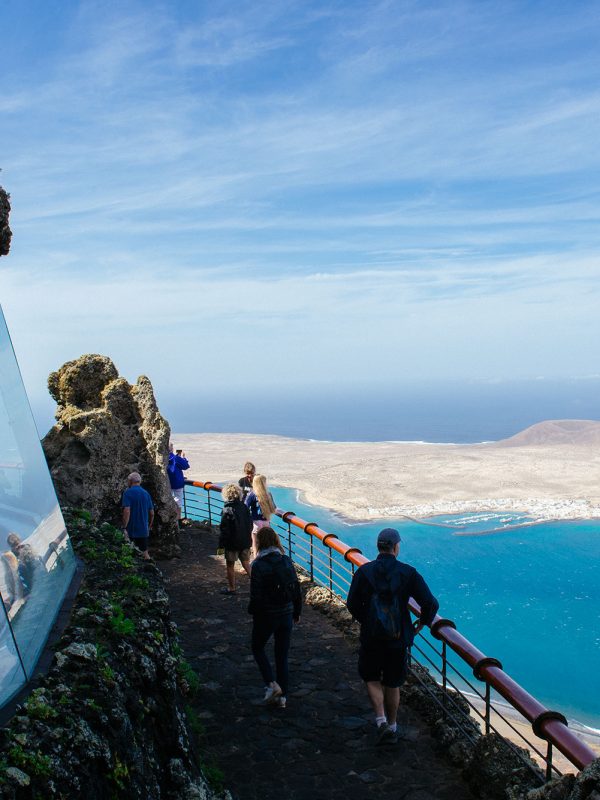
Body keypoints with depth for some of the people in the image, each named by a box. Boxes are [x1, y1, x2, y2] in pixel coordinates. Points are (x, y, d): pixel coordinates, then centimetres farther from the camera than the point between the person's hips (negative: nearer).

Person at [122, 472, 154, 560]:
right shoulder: (146, 493, 8)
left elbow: (127, 511, -20)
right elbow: (152, 513, 11)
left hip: (131, 530, -5)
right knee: (144, 552, 15)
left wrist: (124, 528, -18)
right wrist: (149, 526, 25)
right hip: (144, 530, 5)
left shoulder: (128, 493, -9)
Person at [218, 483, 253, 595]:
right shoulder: (244, 507, -1)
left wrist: (221, 544, -7)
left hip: (232, 543, -5)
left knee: (230, 565, 10)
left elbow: (224, 530, -16)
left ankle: (231, 588, 20)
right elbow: (250, 524, 7)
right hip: (245, 541, 5)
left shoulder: (227, 510, -18)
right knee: (246, 564, 17)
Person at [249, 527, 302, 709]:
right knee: (282, 655, 14)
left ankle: (271, 684, 5)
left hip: (266, 616, -4)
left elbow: (256, 596, -17)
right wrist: (296, 613, 14)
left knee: (258, 648, 20)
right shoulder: (287, 561, -2)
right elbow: (297, 590, 3)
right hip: (286, 615, 4)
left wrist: (252, 612, 1)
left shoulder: (258, 565, -17)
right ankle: (282, 696, 19)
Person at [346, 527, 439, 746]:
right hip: (398, 638, 1)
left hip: (371, 637, -1)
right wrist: (422, 623, 8)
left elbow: (352, 604, -5)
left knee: (372, 679, 19)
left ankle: (381, 721, 3)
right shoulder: (408, 573, -9)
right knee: (392, 684, 18)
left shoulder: (364, 572, -8)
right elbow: (431, 603, -10)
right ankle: (391, 727, 32)